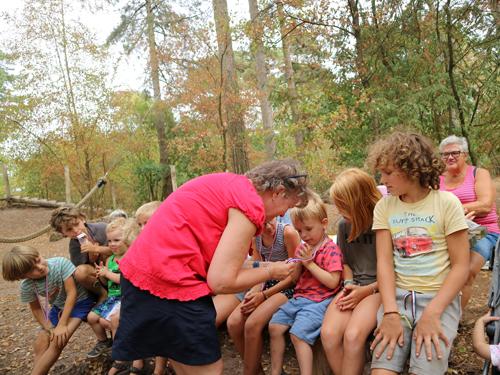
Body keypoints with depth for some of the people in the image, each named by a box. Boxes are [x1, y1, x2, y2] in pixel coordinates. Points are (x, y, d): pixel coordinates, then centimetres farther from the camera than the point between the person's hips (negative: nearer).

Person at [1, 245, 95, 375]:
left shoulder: (60, 263, -32)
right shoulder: (26, 286, -19)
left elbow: (72, 293, -27)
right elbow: (36, 309, -3)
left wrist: (61, 325, -26)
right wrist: (50, 329, -16)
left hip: (79, 302, -4)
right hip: (59, 307, 4)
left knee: (58, 341, -19)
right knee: (40, 345, -5)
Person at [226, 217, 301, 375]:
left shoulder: (288, 233, -17)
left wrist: (264, 295, -16)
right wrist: (253, 292, -15)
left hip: (287, 287, -6)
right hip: (266, 284, 6)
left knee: (252, 325, -26)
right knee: (233, 323, -15)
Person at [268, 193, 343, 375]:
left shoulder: (331, 249, -9)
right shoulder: (303, 247, 14)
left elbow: (333, 282, -18)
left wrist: (309, 263, -16)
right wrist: (297, 263, -5)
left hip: (318, 300, -8)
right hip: (299, 297, 8)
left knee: (298, 334, -21)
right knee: (274, 326, 1)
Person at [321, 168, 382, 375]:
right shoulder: (344, 224, 6)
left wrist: (366, 290, -14)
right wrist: (349, 284, -1)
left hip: (379, 288, -5)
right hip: (354, 288, 5)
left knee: (353, 335, -31)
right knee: (328, 333, -23)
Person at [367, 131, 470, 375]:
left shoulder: (446, 203, -4)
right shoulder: (384, 207, 3)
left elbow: (460, 266, -5)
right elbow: (384, 262, -3)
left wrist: (432, 313, -16)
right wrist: (390, 312, -17)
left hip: (439, 297, -1)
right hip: (397, 295, 2)